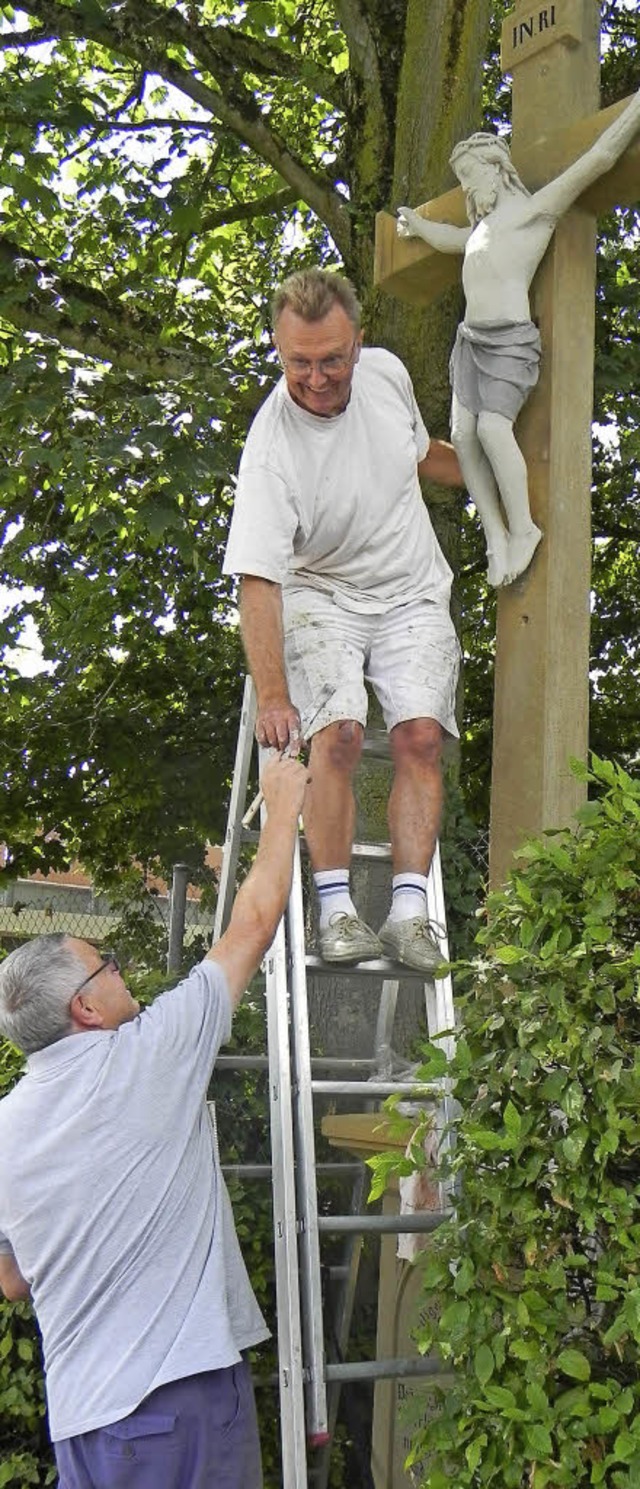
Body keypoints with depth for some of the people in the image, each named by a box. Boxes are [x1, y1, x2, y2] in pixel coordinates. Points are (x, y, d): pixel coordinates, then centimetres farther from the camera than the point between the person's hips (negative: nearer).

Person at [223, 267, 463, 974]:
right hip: (320, 596, -3)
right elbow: (258, 580, -28)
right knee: (338, 733, -25)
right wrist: (273, 697, -35)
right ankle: (335, 909, -16)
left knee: (420, 735, -16)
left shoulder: (387, 373, -8)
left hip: (413, 596, 4)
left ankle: (408, 911, -16)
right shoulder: (271, 446, -24)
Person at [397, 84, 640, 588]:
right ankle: (495, 535, -9)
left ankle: (523, 528, -15)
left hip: (511, 338, -8)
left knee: (493, 425, -25)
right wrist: (418, 225, 65)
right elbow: (454, 239, 51)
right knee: (463, 432, -11)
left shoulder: (539, 206, 4)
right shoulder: (484, 224, 27)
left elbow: (600, 158, -3)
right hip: (471, 337, 8)